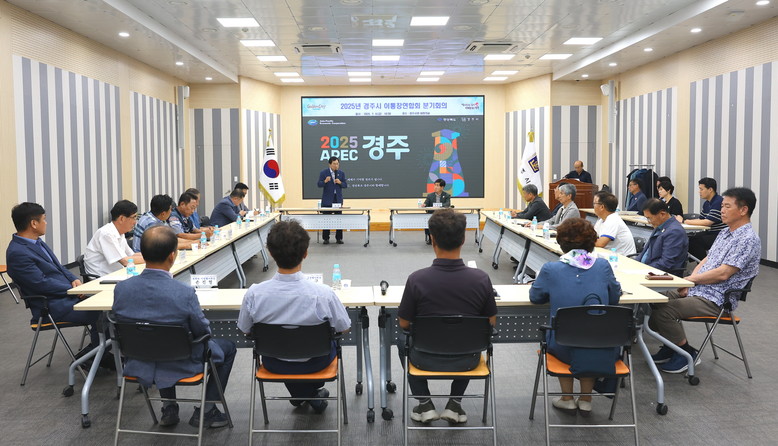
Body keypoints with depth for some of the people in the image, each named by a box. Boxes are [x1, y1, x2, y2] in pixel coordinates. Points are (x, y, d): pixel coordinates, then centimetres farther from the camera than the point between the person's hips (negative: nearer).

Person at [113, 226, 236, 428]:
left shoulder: (121, 289, -17)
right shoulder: (184, 293, -30)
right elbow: (202, 331, -14)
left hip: (138, 366, 5)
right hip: (179, 367, -4)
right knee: (228, 347, 21)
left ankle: (169, 408, 37)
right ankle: (205, 411, 24)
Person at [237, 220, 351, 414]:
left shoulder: (254, 294, -26)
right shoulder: (323, 294, -31)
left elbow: (245, 330, -7)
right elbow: (344, 329, -14)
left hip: (273, 363, 2)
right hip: (313, 363, -1)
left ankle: (300, 393, 43)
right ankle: (312, 392, 42)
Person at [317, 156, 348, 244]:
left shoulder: (341, 173, 8)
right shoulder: (323, 173, 0)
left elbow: (345, 185, 7)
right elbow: (319, 184, -6)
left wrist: (340, 182, -14)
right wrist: (325, 181, -26)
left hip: (338, 199, 2)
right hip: (327, 200, -2)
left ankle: (339, 238, 8)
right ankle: (326, 238, 7)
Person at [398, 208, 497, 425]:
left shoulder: (417, 279, -23)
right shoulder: (481, 279, -18)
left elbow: (404, 324, -8)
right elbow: (491, 322, -2)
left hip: (427, 360, -1)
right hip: (466, 361, 2)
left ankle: (425, 405, 24)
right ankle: (455, 404, 28)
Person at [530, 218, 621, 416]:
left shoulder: (550, 269, -10)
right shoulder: (603, 266, -6)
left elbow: (534, 297, 6)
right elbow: (615, 297, 9)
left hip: (565, 351, -1)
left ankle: (567, 399, 36)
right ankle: (586, 401, 37)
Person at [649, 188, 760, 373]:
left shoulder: (748, 239, -16)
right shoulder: (725, 233, 14)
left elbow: (723, 273, -22)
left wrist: (691, 279, -11)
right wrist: (689, 283, -1)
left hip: (716, 300, -9)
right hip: (697, 290, 10)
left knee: (663, 310, -24)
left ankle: (687, 353, -2)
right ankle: (671, 346, 15)